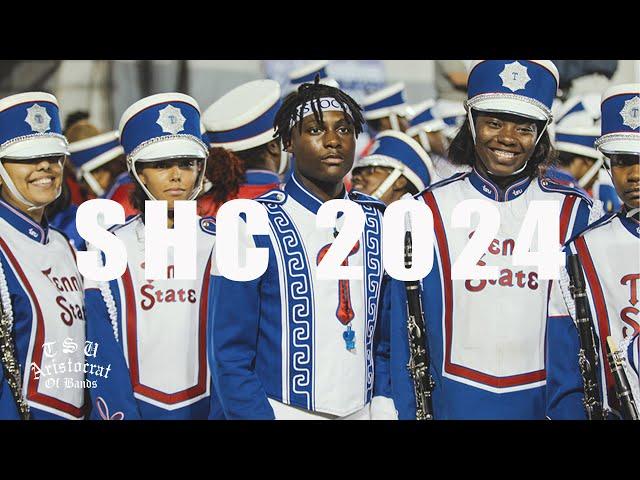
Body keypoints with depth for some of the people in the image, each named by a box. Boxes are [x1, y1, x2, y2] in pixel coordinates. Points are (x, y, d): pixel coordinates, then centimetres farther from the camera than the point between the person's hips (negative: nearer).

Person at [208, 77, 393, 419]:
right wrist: (260, 415, -18)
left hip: (362, 410, 5)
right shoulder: (252, 227, -11)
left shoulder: (376, 222, 5)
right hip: (284, 411, -4)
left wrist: (384, 401, 0)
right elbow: (229, 352, -11)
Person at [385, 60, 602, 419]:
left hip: (543, 402, 1)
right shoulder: (428, 212, -2)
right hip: (455, 402, -1)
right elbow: (405, 333, 0)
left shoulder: (573, 213, 1)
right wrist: (406, 412, -4)